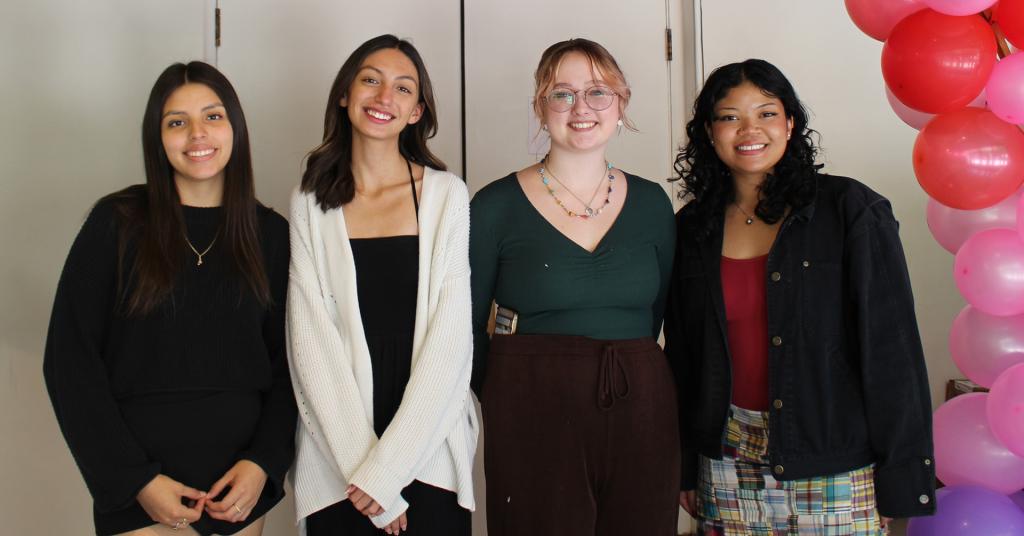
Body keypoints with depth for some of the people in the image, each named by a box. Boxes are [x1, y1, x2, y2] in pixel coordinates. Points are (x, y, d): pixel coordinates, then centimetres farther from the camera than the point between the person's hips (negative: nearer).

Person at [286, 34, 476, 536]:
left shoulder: (446, 194, -1)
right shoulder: (312, 201, 2)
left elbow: (450, 335, -7)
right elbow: (310, 339, -4)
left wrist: (388, 465, -13)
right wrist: (360, 465, -14)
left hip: (430, 450, -1)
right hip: (337, 456, 1)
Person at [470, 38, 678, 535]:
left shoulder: (651, 202, 6)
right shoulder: (496, 206, -4)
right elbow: (467, 326, 2)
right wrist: (515, 395, 3)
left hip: (641, 417, 3)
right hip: (533, 424, -3)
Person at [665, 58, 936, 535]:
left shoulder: (852, 210, -6)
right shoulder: (693, 227, 6)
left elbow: (892, 343, -7)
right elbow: (681, 351, 10)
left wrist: (902, 476, -8)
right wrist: (684, 467, 10)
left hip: (835, 467, -3)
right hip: (728, 460, 3)